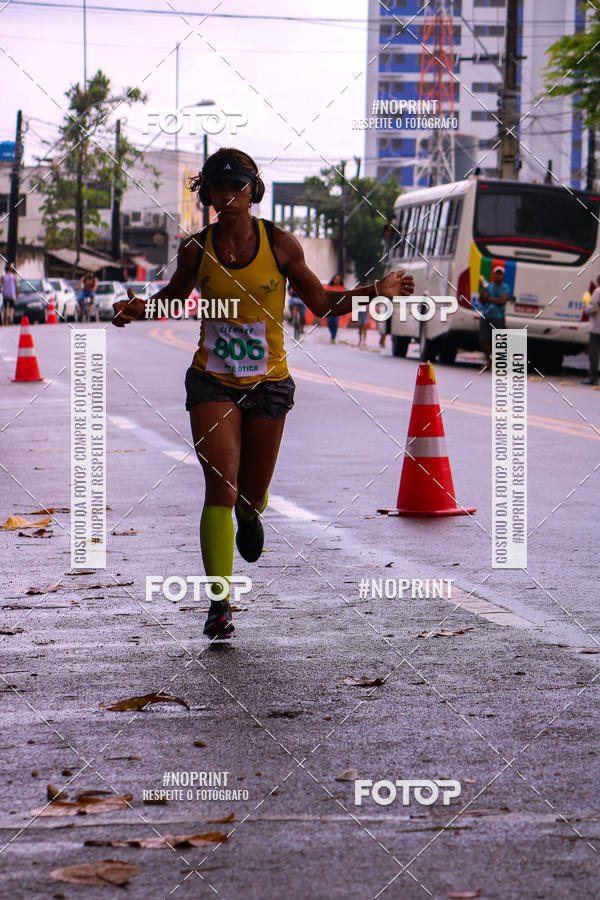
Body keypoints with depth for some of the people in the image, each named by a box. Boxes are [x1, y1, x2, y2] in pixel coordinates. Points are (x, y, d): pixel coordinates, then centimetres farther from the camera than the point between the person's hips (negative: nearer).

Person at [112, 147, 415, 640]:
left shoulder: (279, 244, -4)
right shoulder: (197, 250, -3)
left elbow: (321, 302, 7)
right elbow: (174, 296, 15)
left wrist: (375, 290, -5)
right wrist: (140, 307, -6)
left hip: (268, 382, 1)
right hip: (212, 381, 0)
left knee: (252, 494, 9)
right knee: (221, 486, -16)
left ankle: (249, 513, 50)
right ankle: (219, 601, -12)